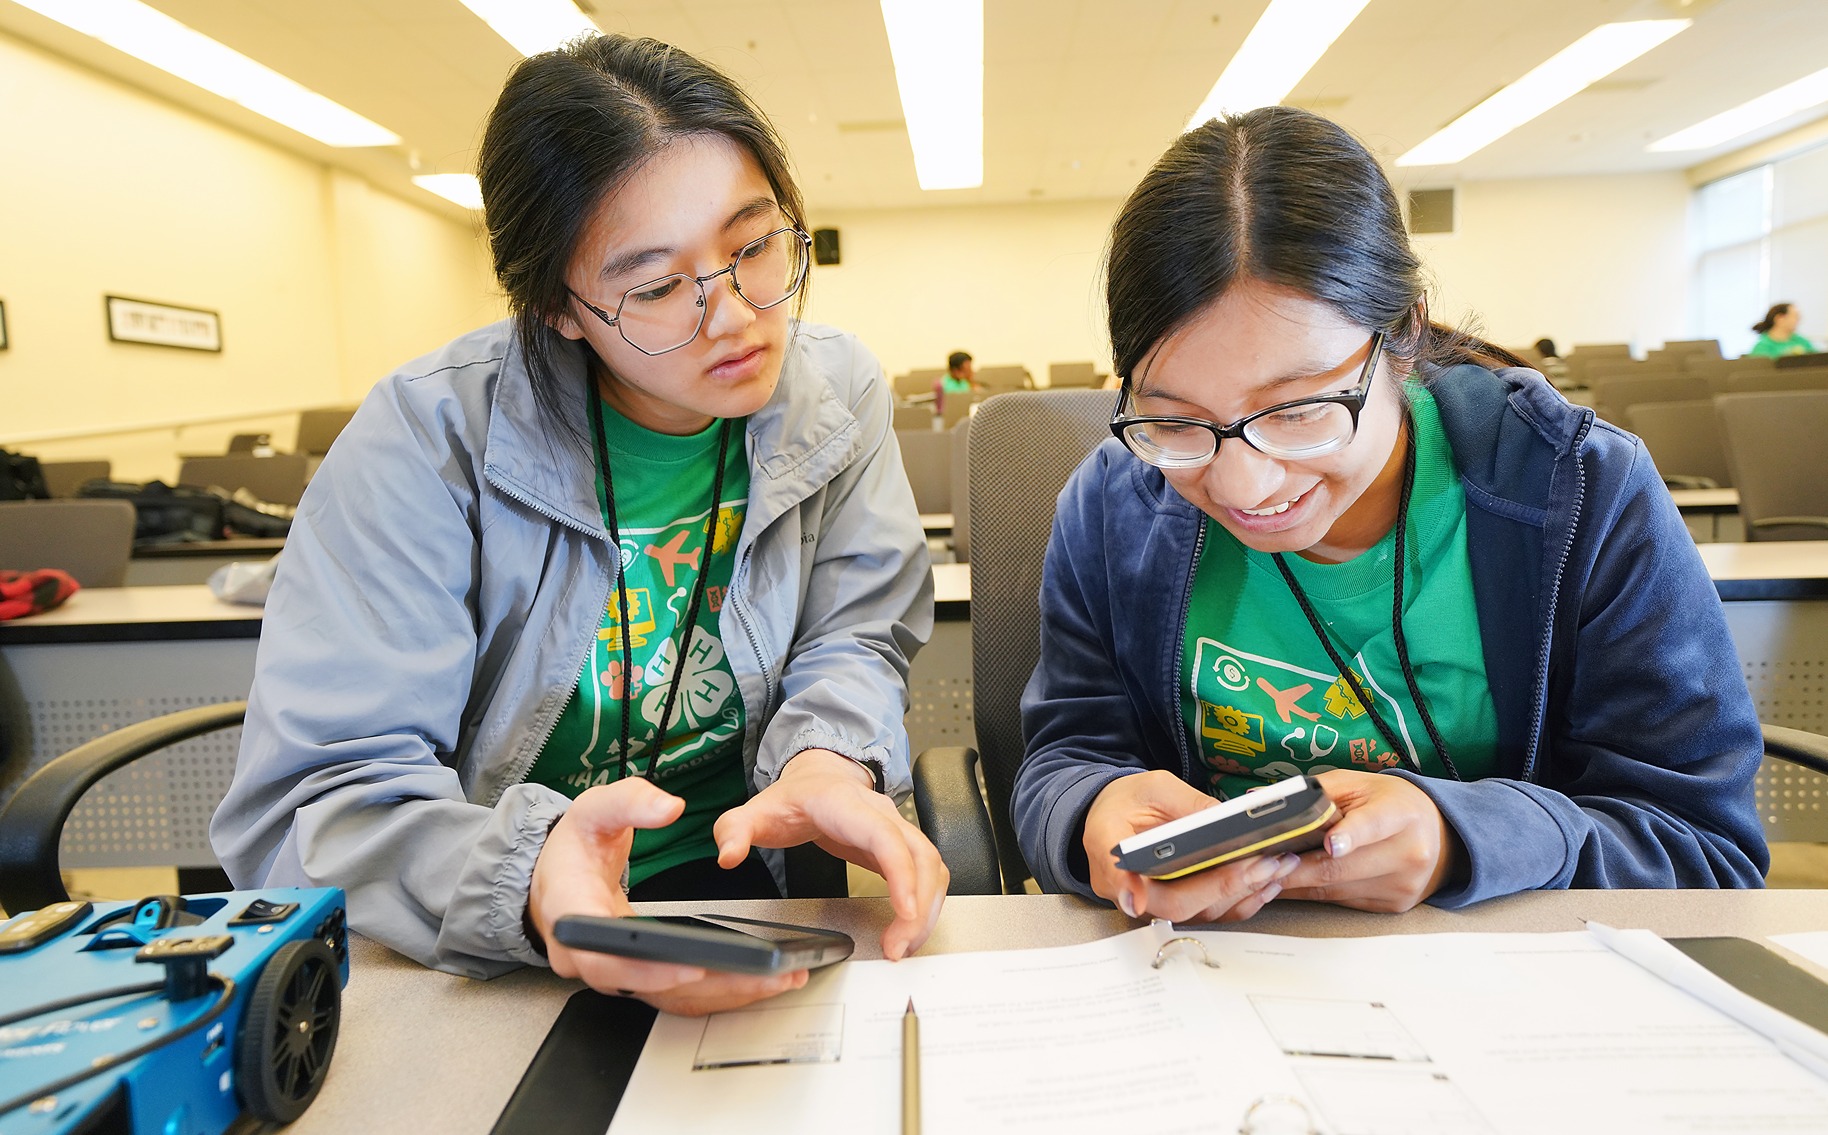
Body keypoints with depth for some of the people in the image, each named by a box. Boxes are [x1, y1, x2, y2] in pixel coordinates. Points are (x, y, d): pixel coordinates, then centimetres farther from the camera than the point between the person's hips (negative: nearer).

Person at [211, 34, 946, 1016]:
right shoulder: (429, 437, -16)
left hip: (745, 892, 2)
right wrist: (526, 871, -38)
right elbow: (310, 806, -17)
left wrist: (823, 758, -23)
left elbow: (855, 639, 1)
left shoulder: (835, 392, -6)